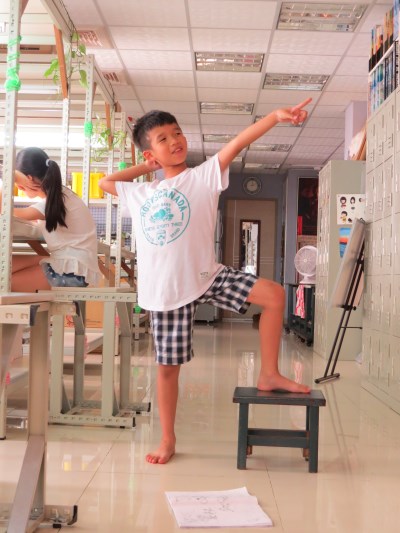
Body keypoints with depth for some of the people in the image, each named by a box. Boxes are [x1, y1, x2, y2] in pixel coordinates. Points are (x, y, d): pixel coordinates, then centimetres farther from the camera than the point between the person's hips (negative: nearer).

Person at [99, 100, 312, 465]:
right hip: (165, 290, 2)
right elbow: (104, 182, 27)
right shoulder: (140, 193, 12)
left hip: (207, 276, -2)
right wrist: (146, 167, 18)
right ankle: (168, 439, 26)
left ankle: (269, 374, -4)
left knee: (274, 294, -19)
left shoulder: (204, 175, 0)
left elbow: (239, 142, -13)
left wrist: (276, 116, -25)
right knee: (168, 365, 9)